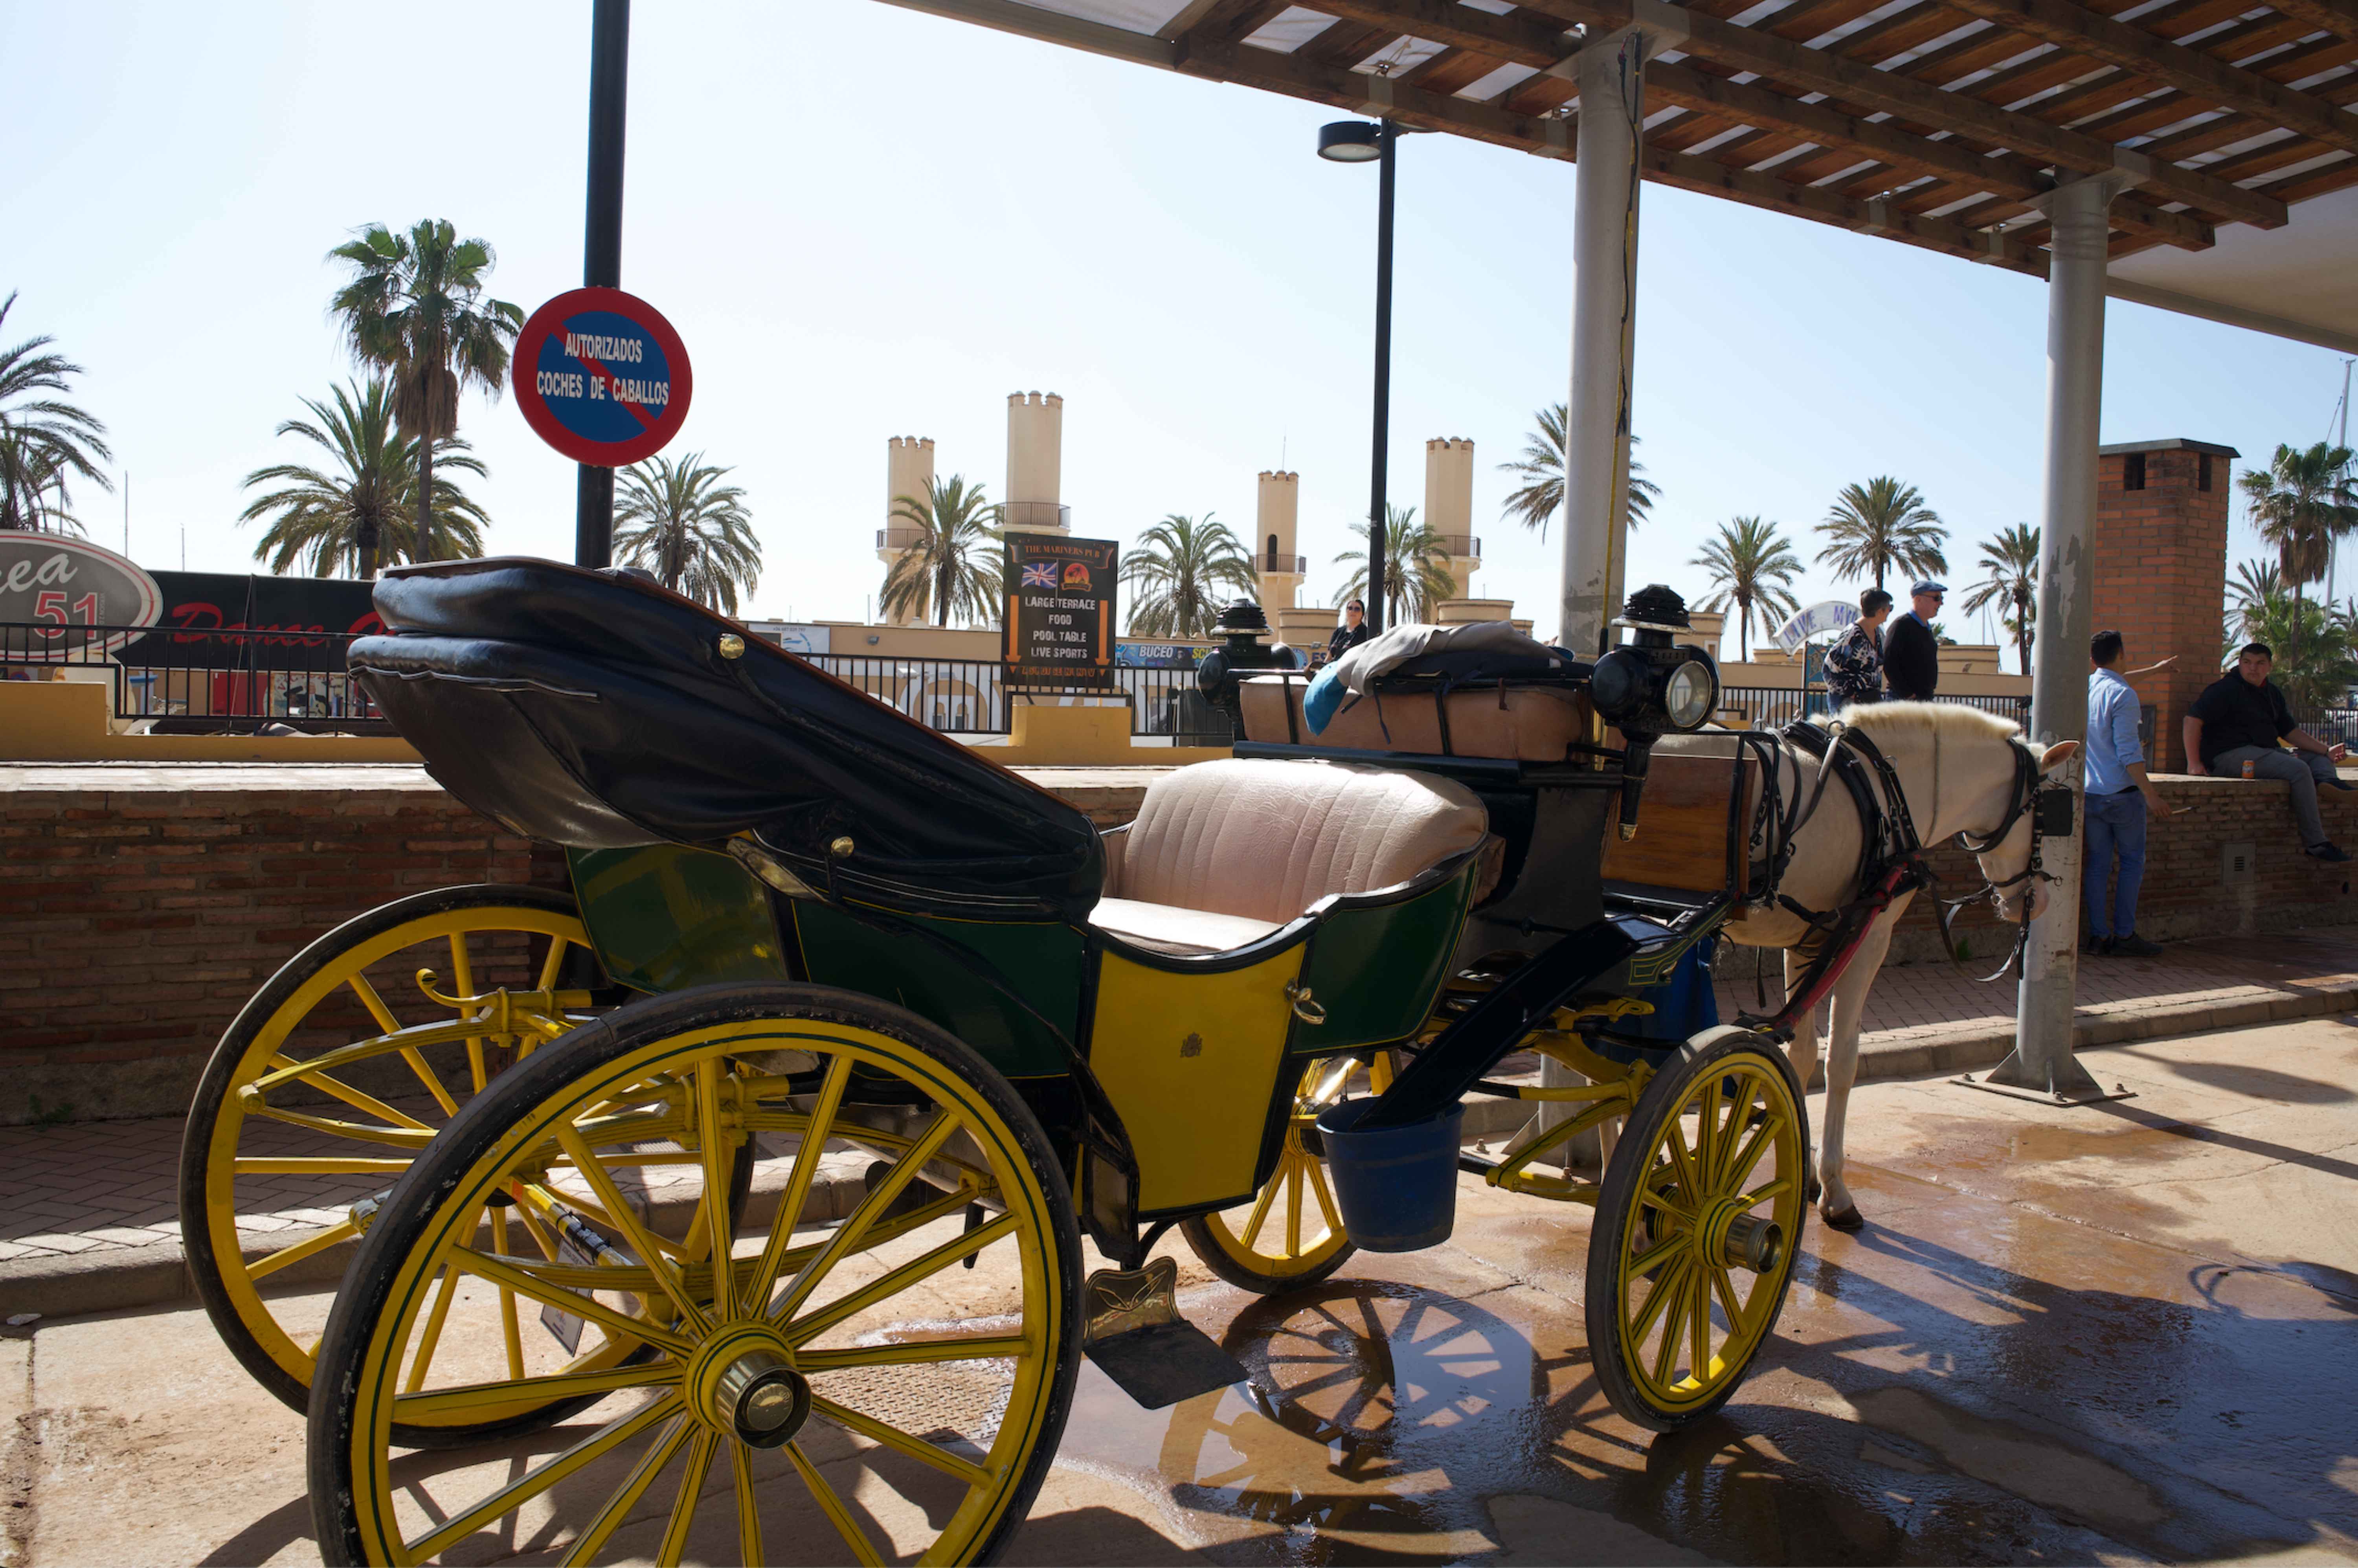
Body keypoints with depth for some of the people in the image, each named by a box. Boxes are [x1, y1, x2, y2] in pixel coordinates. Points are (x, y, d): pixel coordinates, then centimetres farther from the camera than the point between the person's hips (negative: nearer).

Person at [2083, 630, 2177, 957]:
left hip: (2089, 792, 6)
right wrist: (2150, 794, -16)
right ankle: (2124, 936, 3)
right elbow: (2128, 753, -18)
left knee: (2098, 863, 8)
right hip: (2122, 792, -6)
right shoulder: (2122, 695, -14)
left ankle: (2098, 935, 8)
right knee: (2132, 862, 3)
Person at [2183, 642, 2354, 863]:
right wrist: (2194, 763, -22)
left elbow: (2290, 731, 19)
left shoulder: (2272, 693, 19)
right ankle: (2316, 843, -26)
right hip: (2231, 755, -9)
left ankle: (2328, 780, -31)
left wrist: (2327, 751, 4)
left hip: (2266, 753, 9)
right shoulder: (2227, 689, -7)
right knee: (2298, 769, -24)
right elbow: (2193, 719, -16)